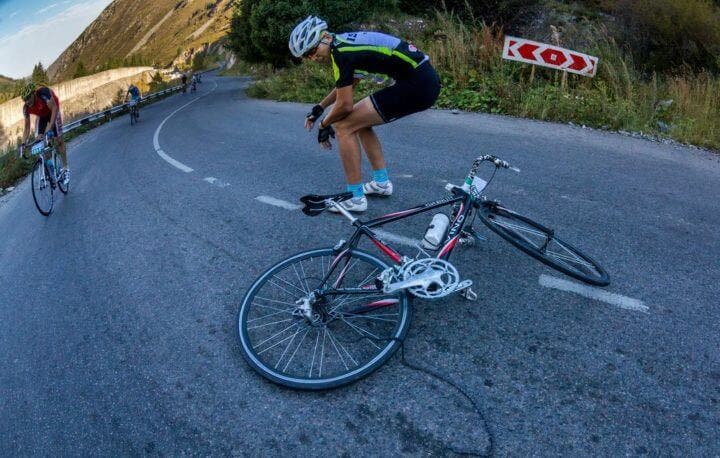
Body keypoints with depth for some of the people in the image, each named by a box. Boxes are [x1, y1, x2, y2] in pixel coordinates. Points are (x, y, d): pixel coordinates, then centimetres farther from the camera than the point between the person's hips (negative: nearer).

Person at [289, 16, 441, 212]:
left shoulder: (340, 53, -13)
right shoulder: (345, 41, 16)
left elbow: (344, 105, -9)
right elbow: (345, 85, 32)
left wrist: (324, 125, 9)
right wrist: (319, 108, 31)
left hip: (417, 86, -10)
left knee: (344, 126, -5)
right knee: (359, 121, 21)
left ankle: (355, 198, 1)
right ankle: (382, 183, 27)